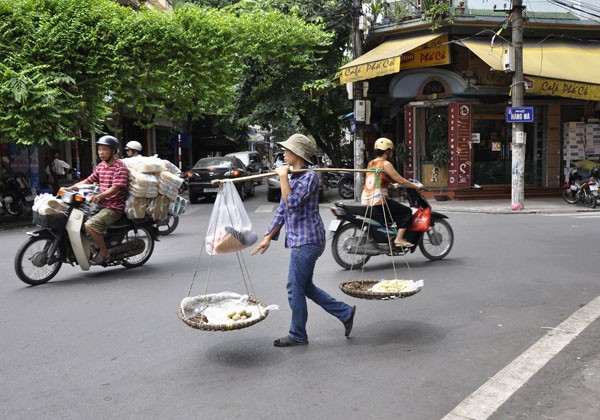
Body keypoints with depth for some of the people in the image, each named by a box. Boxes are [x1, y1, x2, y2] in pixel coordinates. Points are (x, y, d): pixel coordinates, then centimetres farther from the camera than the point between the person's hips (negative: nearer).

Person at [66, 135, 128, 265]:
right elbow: (88, 181, 17)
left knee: (90, 226, -25)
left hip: (114, 207, -9)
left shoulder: (119, 166, -12)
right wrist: (69, 189, 6)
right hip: (102, 205, 9)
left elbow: (115, 188, -22)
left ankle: (104, 253, -9)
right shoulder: (100, 166, 15)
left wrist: (99, 196, -37)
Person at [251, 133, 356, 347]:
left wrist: (283, 177, -18)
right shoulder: (293, 177, 16)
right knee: (305, 287, 15)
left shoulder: (309, 176, -12)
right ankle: (345, 312, 24)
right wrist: (268, 237, 15)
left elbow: (292, 203, -25)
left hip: (307, 241, -10)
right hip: (300, 241, 10)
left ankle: (297, 335, 14)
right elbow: (282, 210, 19)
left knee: (295, 289, -1)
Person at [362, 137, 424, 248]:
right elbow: (401, 180, -11)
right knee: (407, 212, 0)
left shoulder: (371, 163, 17)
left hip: (365, 201, 9)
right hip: (378, 202, -9)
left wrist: (392, 185, 41)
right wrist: (417, 187, 0)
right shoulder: (385, 164, -7)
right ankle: (399, 239, -8)